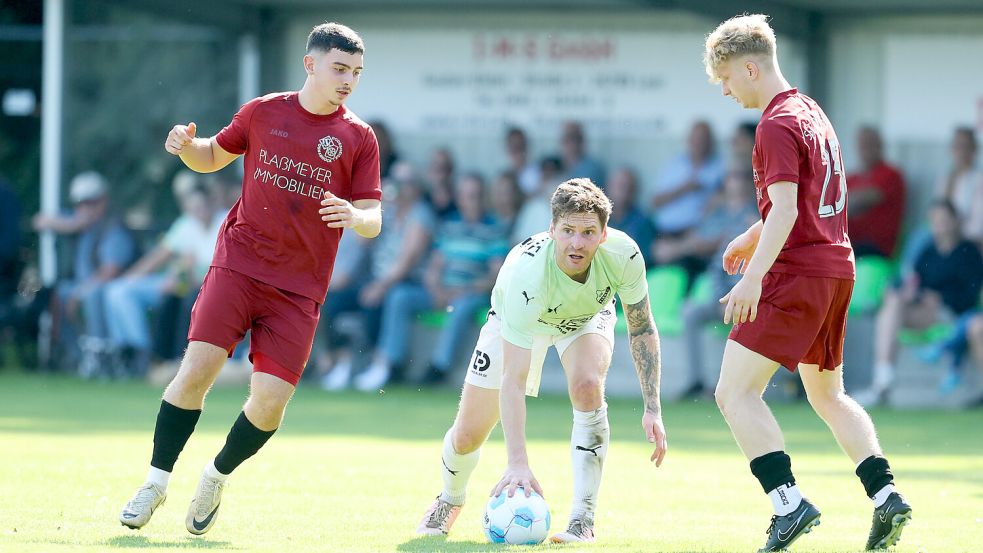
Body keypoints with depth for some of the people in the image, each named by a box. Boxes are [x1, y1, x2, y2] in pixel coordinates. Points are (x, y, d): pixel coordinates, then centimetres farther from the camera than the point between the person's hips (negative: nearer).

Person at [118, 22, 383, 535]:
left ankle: (218, 475, 20)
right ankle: (156, 481, 2)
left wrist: (356, 217, -21)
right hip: (238, 263, 0)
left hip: (298, 290, 0)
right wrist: (186, 146, -1)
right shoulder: (263, 113, 7)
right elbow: (213, 156, 22)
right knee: (197, 369, -15)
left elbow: (373, 218, 3)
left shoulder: (358, 138, 4)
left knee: (269, 402, -9)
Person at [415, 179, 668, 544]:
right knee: (467, 435, 0)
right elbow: (512, 380, -46)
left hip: (588, 317, 2)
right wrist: (518, 464, -54)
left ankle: (583, 520, -21)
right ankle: (450, 501, 37)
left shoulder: (623, 254, -35)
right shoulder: (526, 274, -45)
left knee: (587, 386, -31)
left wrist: (652, 409, -22)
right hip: (517, 319, -1)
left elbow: (642, 329, -16)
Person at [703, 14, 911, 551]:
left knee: (735, 392, -9)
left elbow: (786, 211, -23)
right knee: (827, 394, 22)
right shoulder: (812, 112, 17)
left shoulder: (776, 125, -13)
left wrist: (753, 278, -29)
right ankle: (886, 495, 12)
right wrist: (750, 238, 38)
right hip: (838, 266, 10)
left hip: (797, 272, -10)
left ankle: (790, 502, -19)